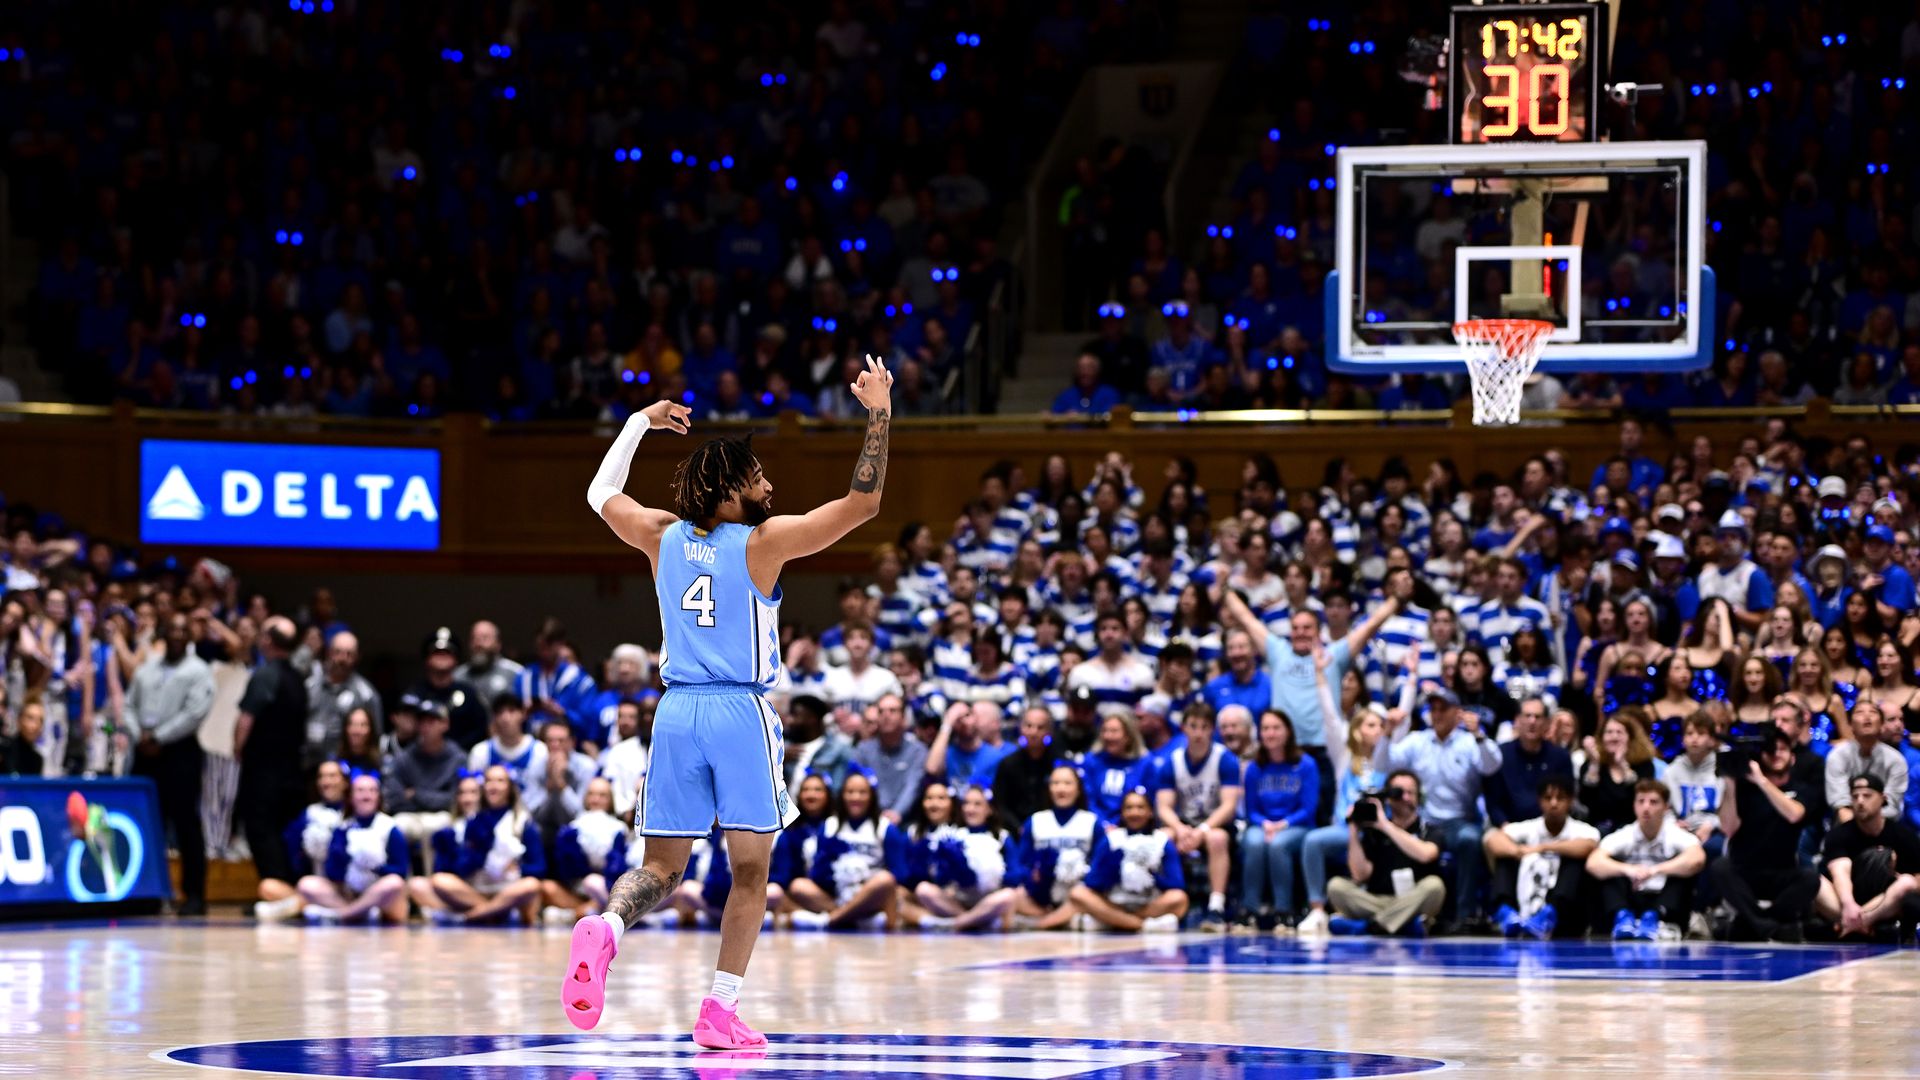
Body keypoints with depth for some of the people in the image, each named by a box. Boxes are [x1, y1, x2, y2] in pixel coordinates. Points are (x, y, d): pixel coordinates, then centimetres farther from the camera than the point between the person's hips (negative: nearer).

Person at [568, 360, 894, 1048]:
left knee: (661, 868, 8)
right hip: (742, 711, -4)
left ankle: (604, 927, -25)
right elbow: (864, 502, -4)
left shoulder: (663, 537, 7)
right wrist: (879, 415, 3)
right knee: (750, 869, 6)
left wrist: (641, 422, 34)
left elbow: (601, 494, 27)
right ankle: (721, 1011, -1)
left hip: (677, 710, 4)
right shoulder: (764, 541, -6)